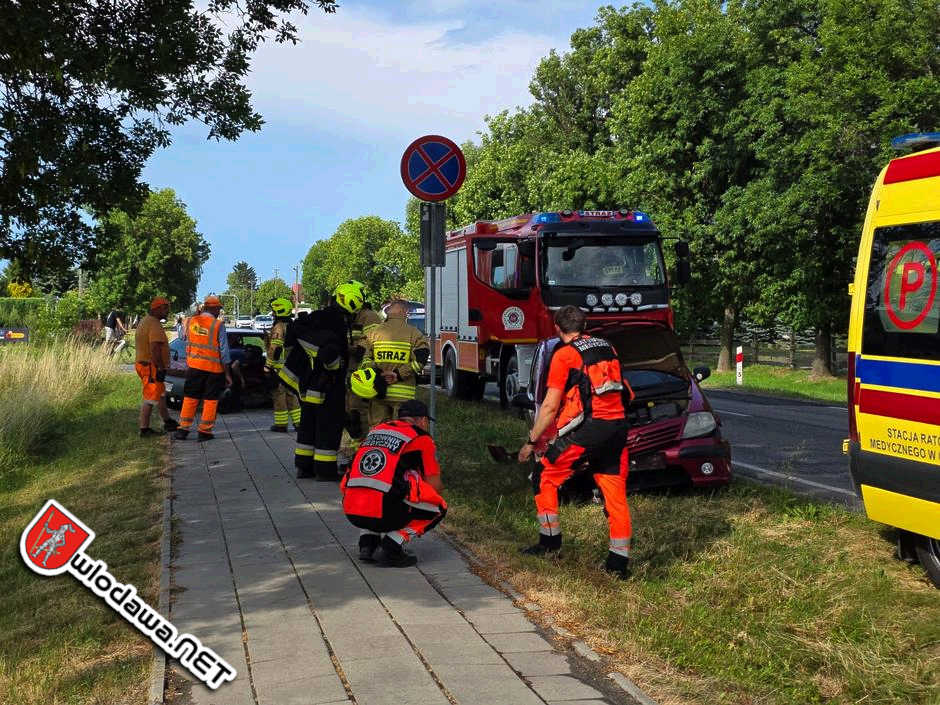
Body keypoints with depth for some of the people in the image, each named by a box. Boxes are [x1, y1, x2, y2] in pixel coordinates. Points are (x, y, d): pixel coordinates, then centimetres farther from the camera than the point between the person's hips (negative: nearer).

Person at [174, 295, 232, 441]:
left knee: (190, 398, 13)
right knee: (210, 400, 6)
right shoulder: (218, 325, -11)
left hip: (194, 366, 4)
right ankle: (205, 431, 8)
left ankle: (183, 429, 12)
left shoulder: (191, 322, 0)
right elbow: (224, 352, -9)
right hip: (213, 368, -4)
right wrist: (227, 374, -4)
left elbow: (184, 338, 17)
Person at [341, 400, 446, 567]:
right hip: (383, 514, -6)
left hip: (350, 511, 6)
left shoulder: (376, 430, 22)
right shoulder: (422, 438, 6)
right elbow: (435, 486, 7)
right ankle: (394, 543, -2)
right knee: (438, 508, 15)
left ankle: (367, 541, 16)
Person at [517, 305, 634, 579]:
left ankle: (550, 541, 14)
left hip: (586, 429, -6)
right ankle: (620, 561, 9)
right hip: (618, 427, 6)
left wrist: (531, 442, 3)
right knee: (616, 494, 8)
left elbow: (550, 407, -4)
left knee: (545, 478, 11)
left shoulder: (564, 355, -2)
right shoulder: (607, 348, 17)